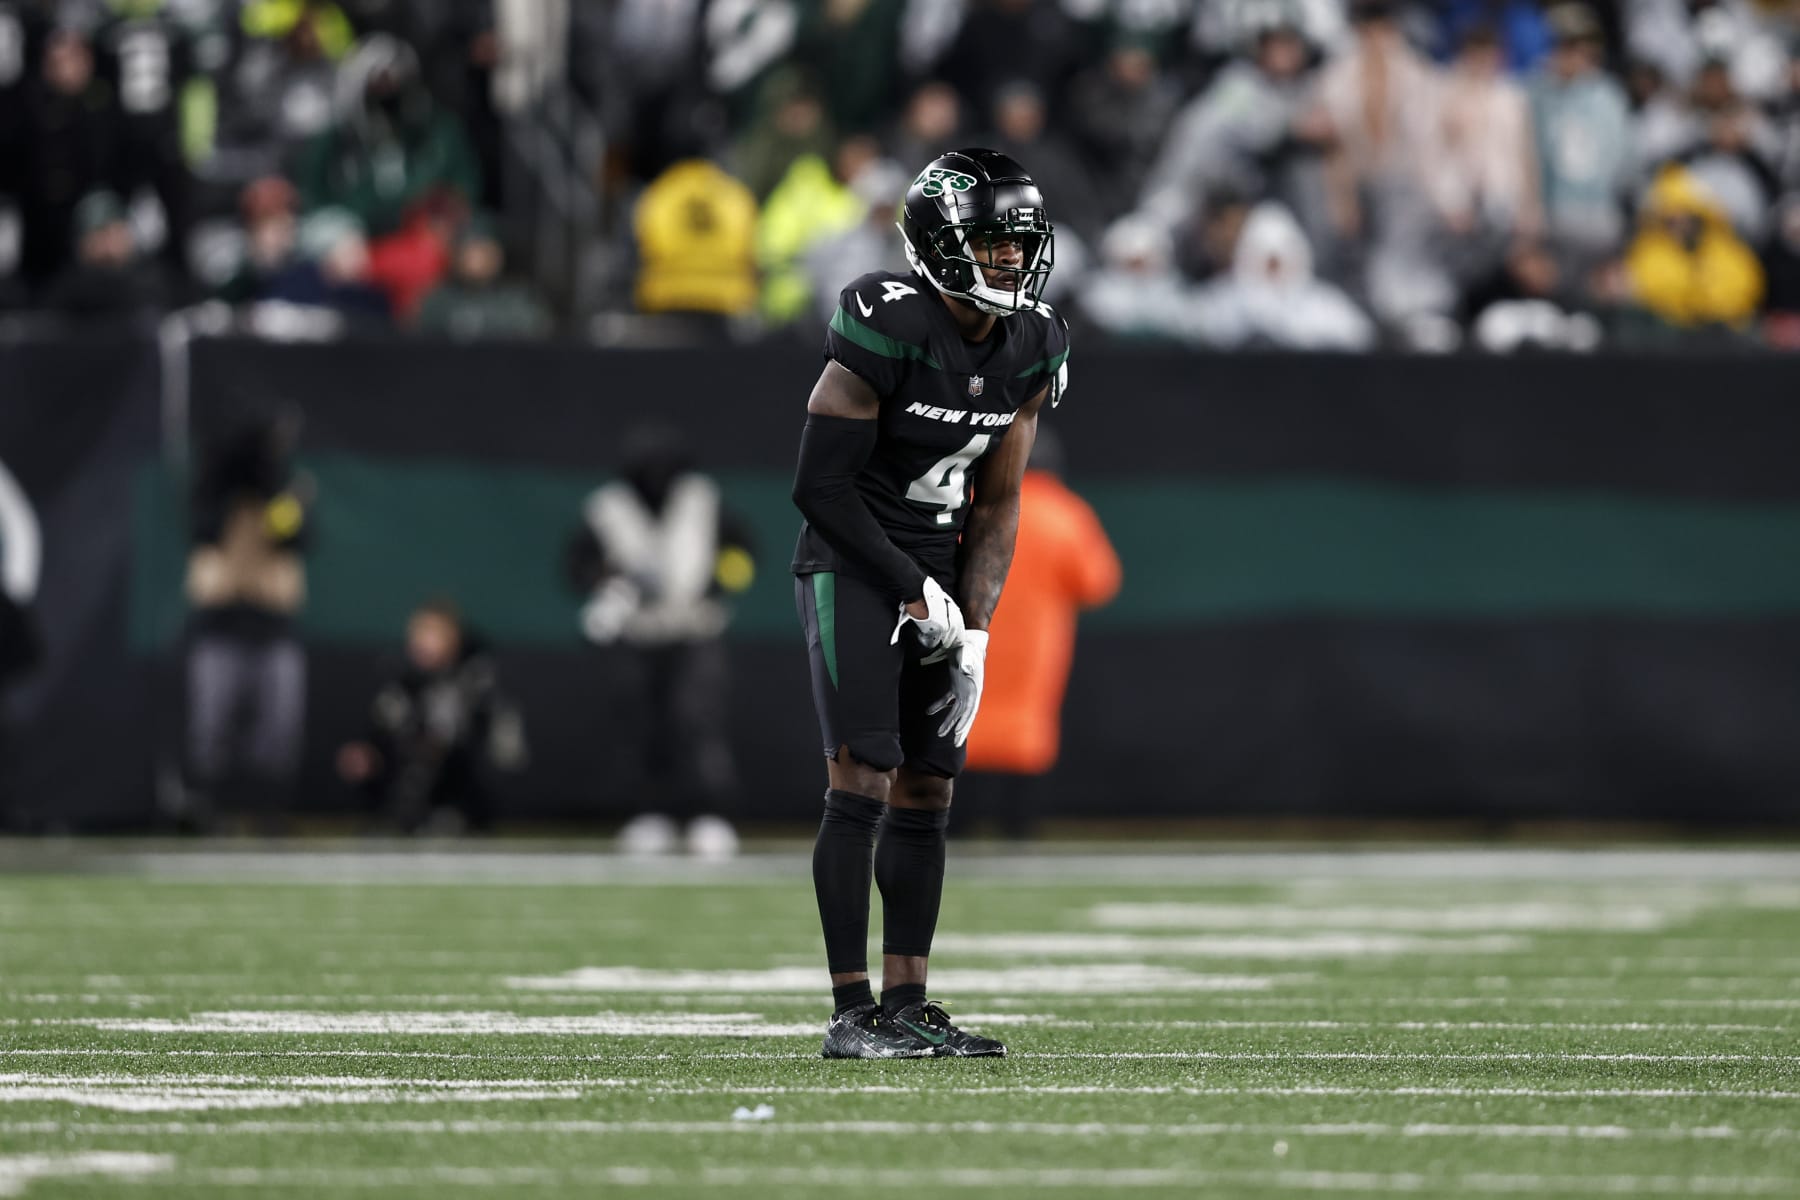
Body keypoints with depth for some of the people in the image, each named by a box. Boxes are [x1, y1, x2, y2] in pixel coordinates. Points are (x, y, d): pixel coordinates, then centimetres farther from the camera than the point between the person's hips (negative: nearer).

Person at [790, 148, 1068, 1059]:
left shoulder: (1031, 350, 2)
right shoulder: (887, 327, -20)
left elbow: (995, 504, 9)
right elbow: (820, 485, -16)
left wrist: (976, 628, -1)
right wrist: (914, 590, -13)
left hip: (938, 579, 7)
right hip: (853, 566, -7)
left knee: (927, 795, 7)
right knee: (863, 782, -14)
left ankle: (907, 1006, 14)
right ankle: (851, 1012, -13)